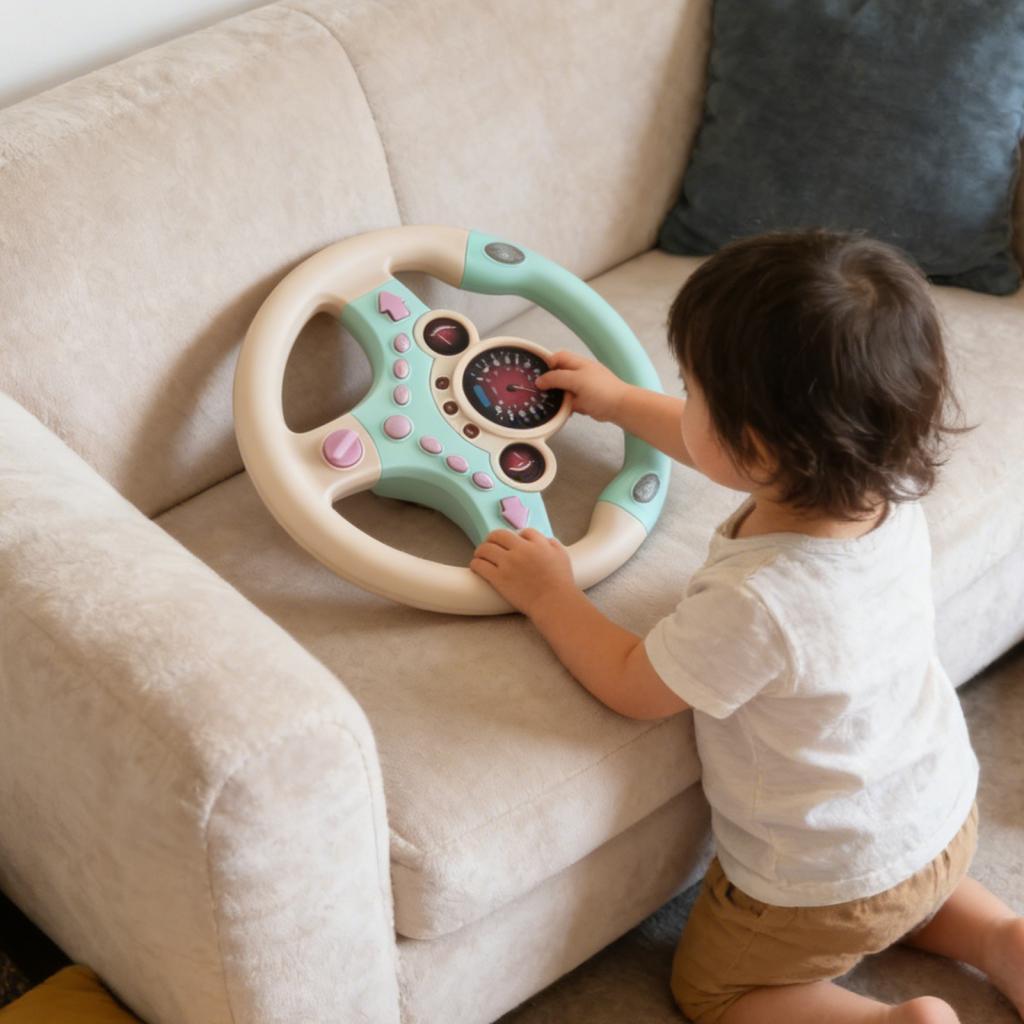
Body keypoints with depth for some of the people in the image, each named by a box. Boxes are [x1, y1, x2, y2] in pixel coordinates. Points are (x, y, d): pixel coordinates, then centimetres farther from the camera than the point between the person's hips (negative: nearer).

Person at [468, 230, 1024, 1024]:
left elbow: (632, 686, -18)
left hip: (828, 885, -7)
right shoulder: (887, 490, -18)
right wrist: (619, 401, 15)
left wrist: (550, 595, -5)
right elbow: (727, 450, 5)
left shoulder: (753, 604, -40)